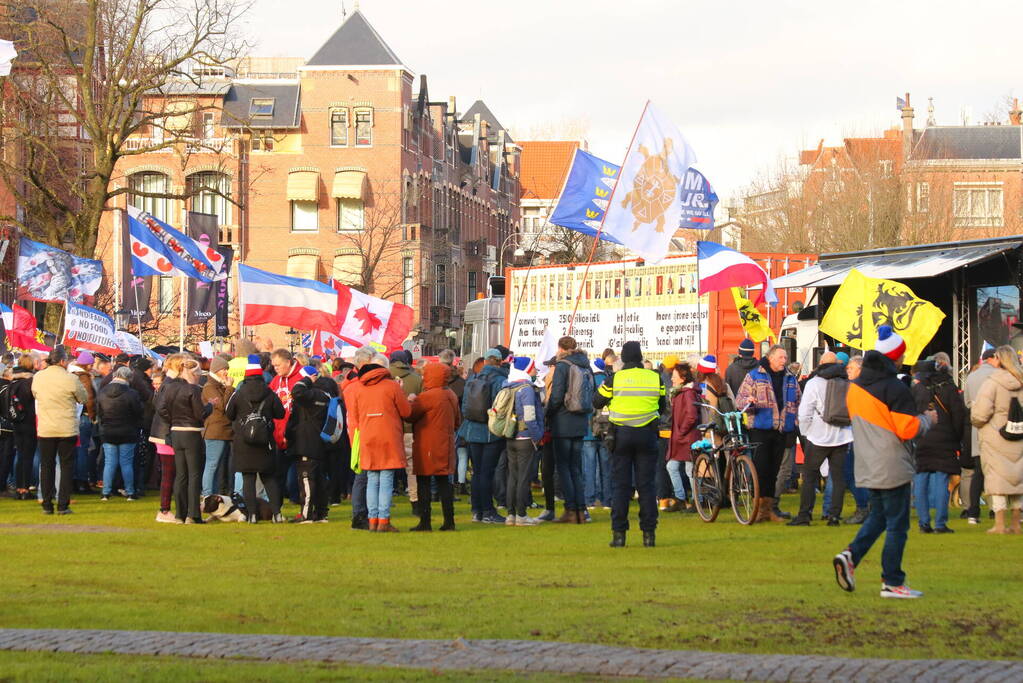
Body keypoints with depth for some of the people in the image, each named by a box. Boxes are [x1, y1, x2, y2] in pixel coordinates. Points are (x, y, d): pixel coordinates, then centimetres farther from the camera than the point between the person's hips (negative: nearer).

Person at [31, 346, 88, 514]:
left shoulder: (38, 377, -2)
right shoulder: (71, 379, -12)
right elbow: (84, 399, 0)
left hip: (45, 430, 3)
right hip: (67, 429, -3)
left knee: (46, 467, 11)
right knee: (67, 466, 5)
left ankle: (47, 505, 11)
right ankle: (63, 505, 1)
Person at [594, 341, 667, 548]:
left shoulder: (614, 379, -6)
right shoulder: (655, 378, 0)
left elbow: (597, 403, 5)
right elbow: (662, 407, 12)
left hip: (621, 434, -1)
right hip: (647, 434, 1)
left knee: (621, 485, 3)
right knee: (646, 484, 5)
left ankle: (619, 533, 0)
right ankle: (649, 533, 4)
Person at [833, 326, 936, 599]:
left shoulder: (855, 386, 8)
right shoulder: (895, 388, -16)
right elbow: (908, 429, -18)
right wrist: (927, 419, 2)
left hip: (867, 468, 7)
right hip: (893, 468, -7)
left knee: (878, 515, 20)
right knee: (897, 525, 1)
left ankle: (851, 555, -1)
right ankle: (892, 583, 3)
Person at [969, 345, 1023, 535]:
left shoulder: (993, 383, -13)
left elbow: (980, 413, -16)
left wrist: (976, 422, 4)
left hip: (995, 437, -5)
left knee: (997, 478, 0)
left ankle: (999, 524, -4)